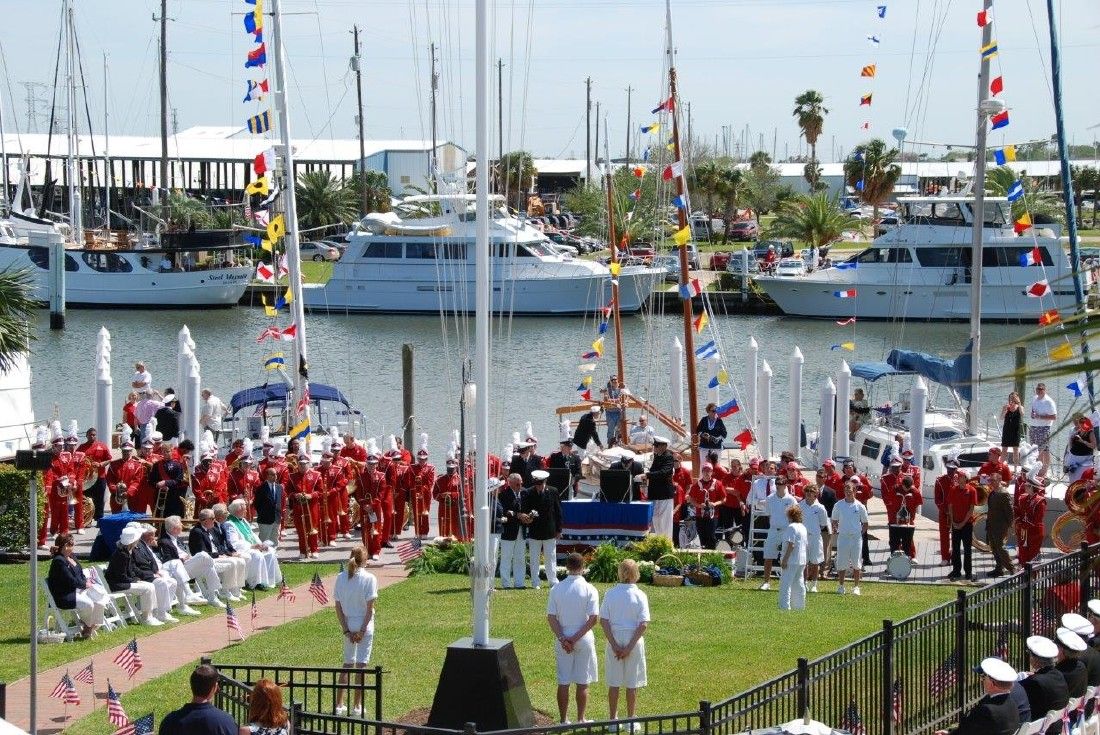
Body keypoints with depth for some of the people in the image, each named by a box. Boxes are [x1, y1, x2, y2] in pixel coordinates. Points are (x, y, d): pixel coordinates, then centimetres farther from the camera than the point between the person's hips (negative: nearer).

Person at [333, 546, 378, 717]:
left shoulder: (340, 578, -1)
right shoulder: (369, 579, -11)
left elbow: (338, 607, -2)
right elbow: (370, 607, -13)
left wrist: (346, 630, -1)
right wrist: (363, 630, -9)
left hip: (348, 626, 4)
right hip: (364, 626, -4)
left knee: (347, 664, 15)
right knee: (361, 666, 3)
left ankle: (339, 705, 13)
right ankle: (357, 706, 5)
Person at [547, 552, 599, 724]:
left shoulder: (556, 589, -1)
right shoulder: (589, 590, -8)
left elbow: (551, 617, -5)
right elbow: (593, 619, -14)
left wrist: (562, 638, -9)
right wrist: (576, 638, -12)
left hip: (563, 640, 2)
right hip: (584, 639, -2)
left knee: (563, 682, 7)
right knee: (582, 683, 6)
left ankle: (563, 720, 10)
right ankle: (580, 719, 10)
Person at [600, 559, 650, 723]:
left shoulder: (610, 594, -4)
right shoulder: (639, 596, -8)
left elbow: (603, 621, -7)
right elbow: (643, 624, -13)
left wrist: (614, 645, -9)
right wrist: (630, 647, -13)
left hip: (614, 641, 1)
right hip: (633, 641, -1)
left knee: (613, 683, 10)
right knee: (632, 684, 8)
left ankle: (613, 719, 16)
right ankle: (630, 720, 15)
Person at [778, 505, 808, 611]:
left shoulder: (791, 527, -13)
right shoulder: (803, 527, 15)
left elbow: (791, 545, -20)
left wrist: (785, 559, -19)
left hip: (791, 561, -9)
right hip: (802, 560, 9)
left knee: (786, 583, -8)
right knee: (798, 584, 16)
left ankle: (785, 606, -14)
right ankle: (800, 606, 20)